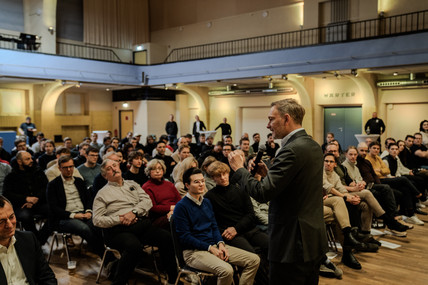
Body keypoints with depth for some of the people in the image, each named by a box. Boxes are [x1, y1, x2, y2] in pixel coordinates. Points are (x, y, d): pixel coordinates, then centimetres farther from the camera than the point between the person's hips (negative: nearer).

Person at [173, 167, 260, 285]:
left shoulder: (207, 202, 15)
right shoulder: (181, 207, -8)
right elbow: (184, 237, -12)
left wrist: (220, 244, -2)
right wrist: (210, 248, -14)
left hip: (214, 246, 8)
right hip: (194, 251, -7)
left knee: (254, 260, -4)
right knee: (226, 270, -33)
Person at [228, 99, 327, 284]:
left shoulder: (291, 150, -21)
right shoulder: (314, 146, 9)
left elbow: (262, 193, -24)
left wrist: (239, 169, -10)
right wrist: (268, 174, 9)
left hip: (293, 244, -9)